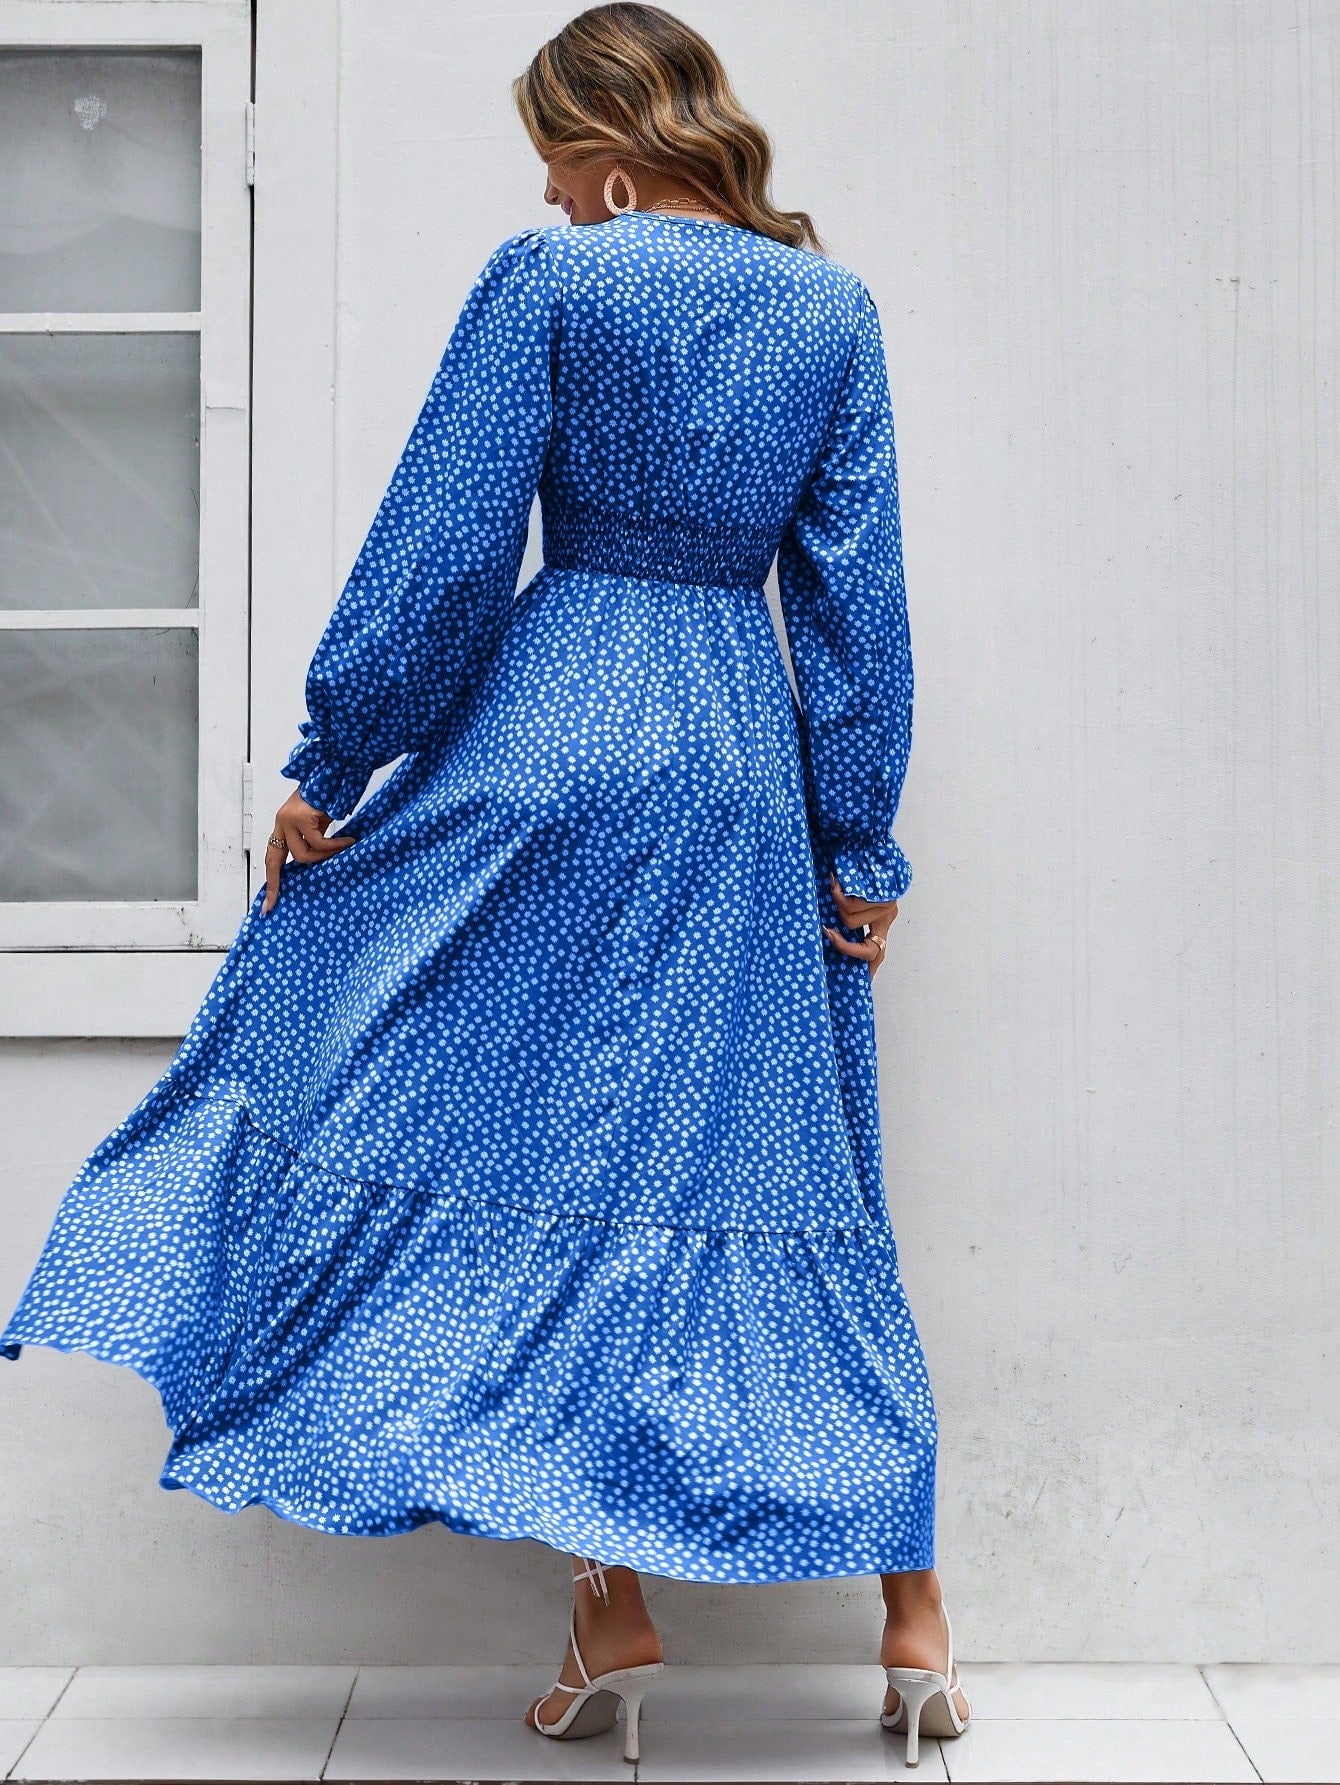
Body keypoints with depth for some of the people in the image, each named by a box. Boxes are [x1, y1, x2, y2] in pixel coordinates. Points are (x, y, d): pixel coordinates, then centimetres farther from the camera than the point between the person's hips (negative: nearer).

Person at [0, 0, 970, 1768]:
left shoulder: (547, 276, -4)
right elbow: (858, 595, 7)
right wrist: (861, 847, 10)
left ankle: (619, 1611, 7)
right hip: (743, 768, 4)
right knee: (779, 1163, 11)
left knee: (524, 1143, 7)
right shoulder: (837, 308, 8)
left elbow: (441, 547, -8)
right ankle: (913, 1616, 15)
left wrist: (331, 768, 0)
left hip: (543, 746, -4)